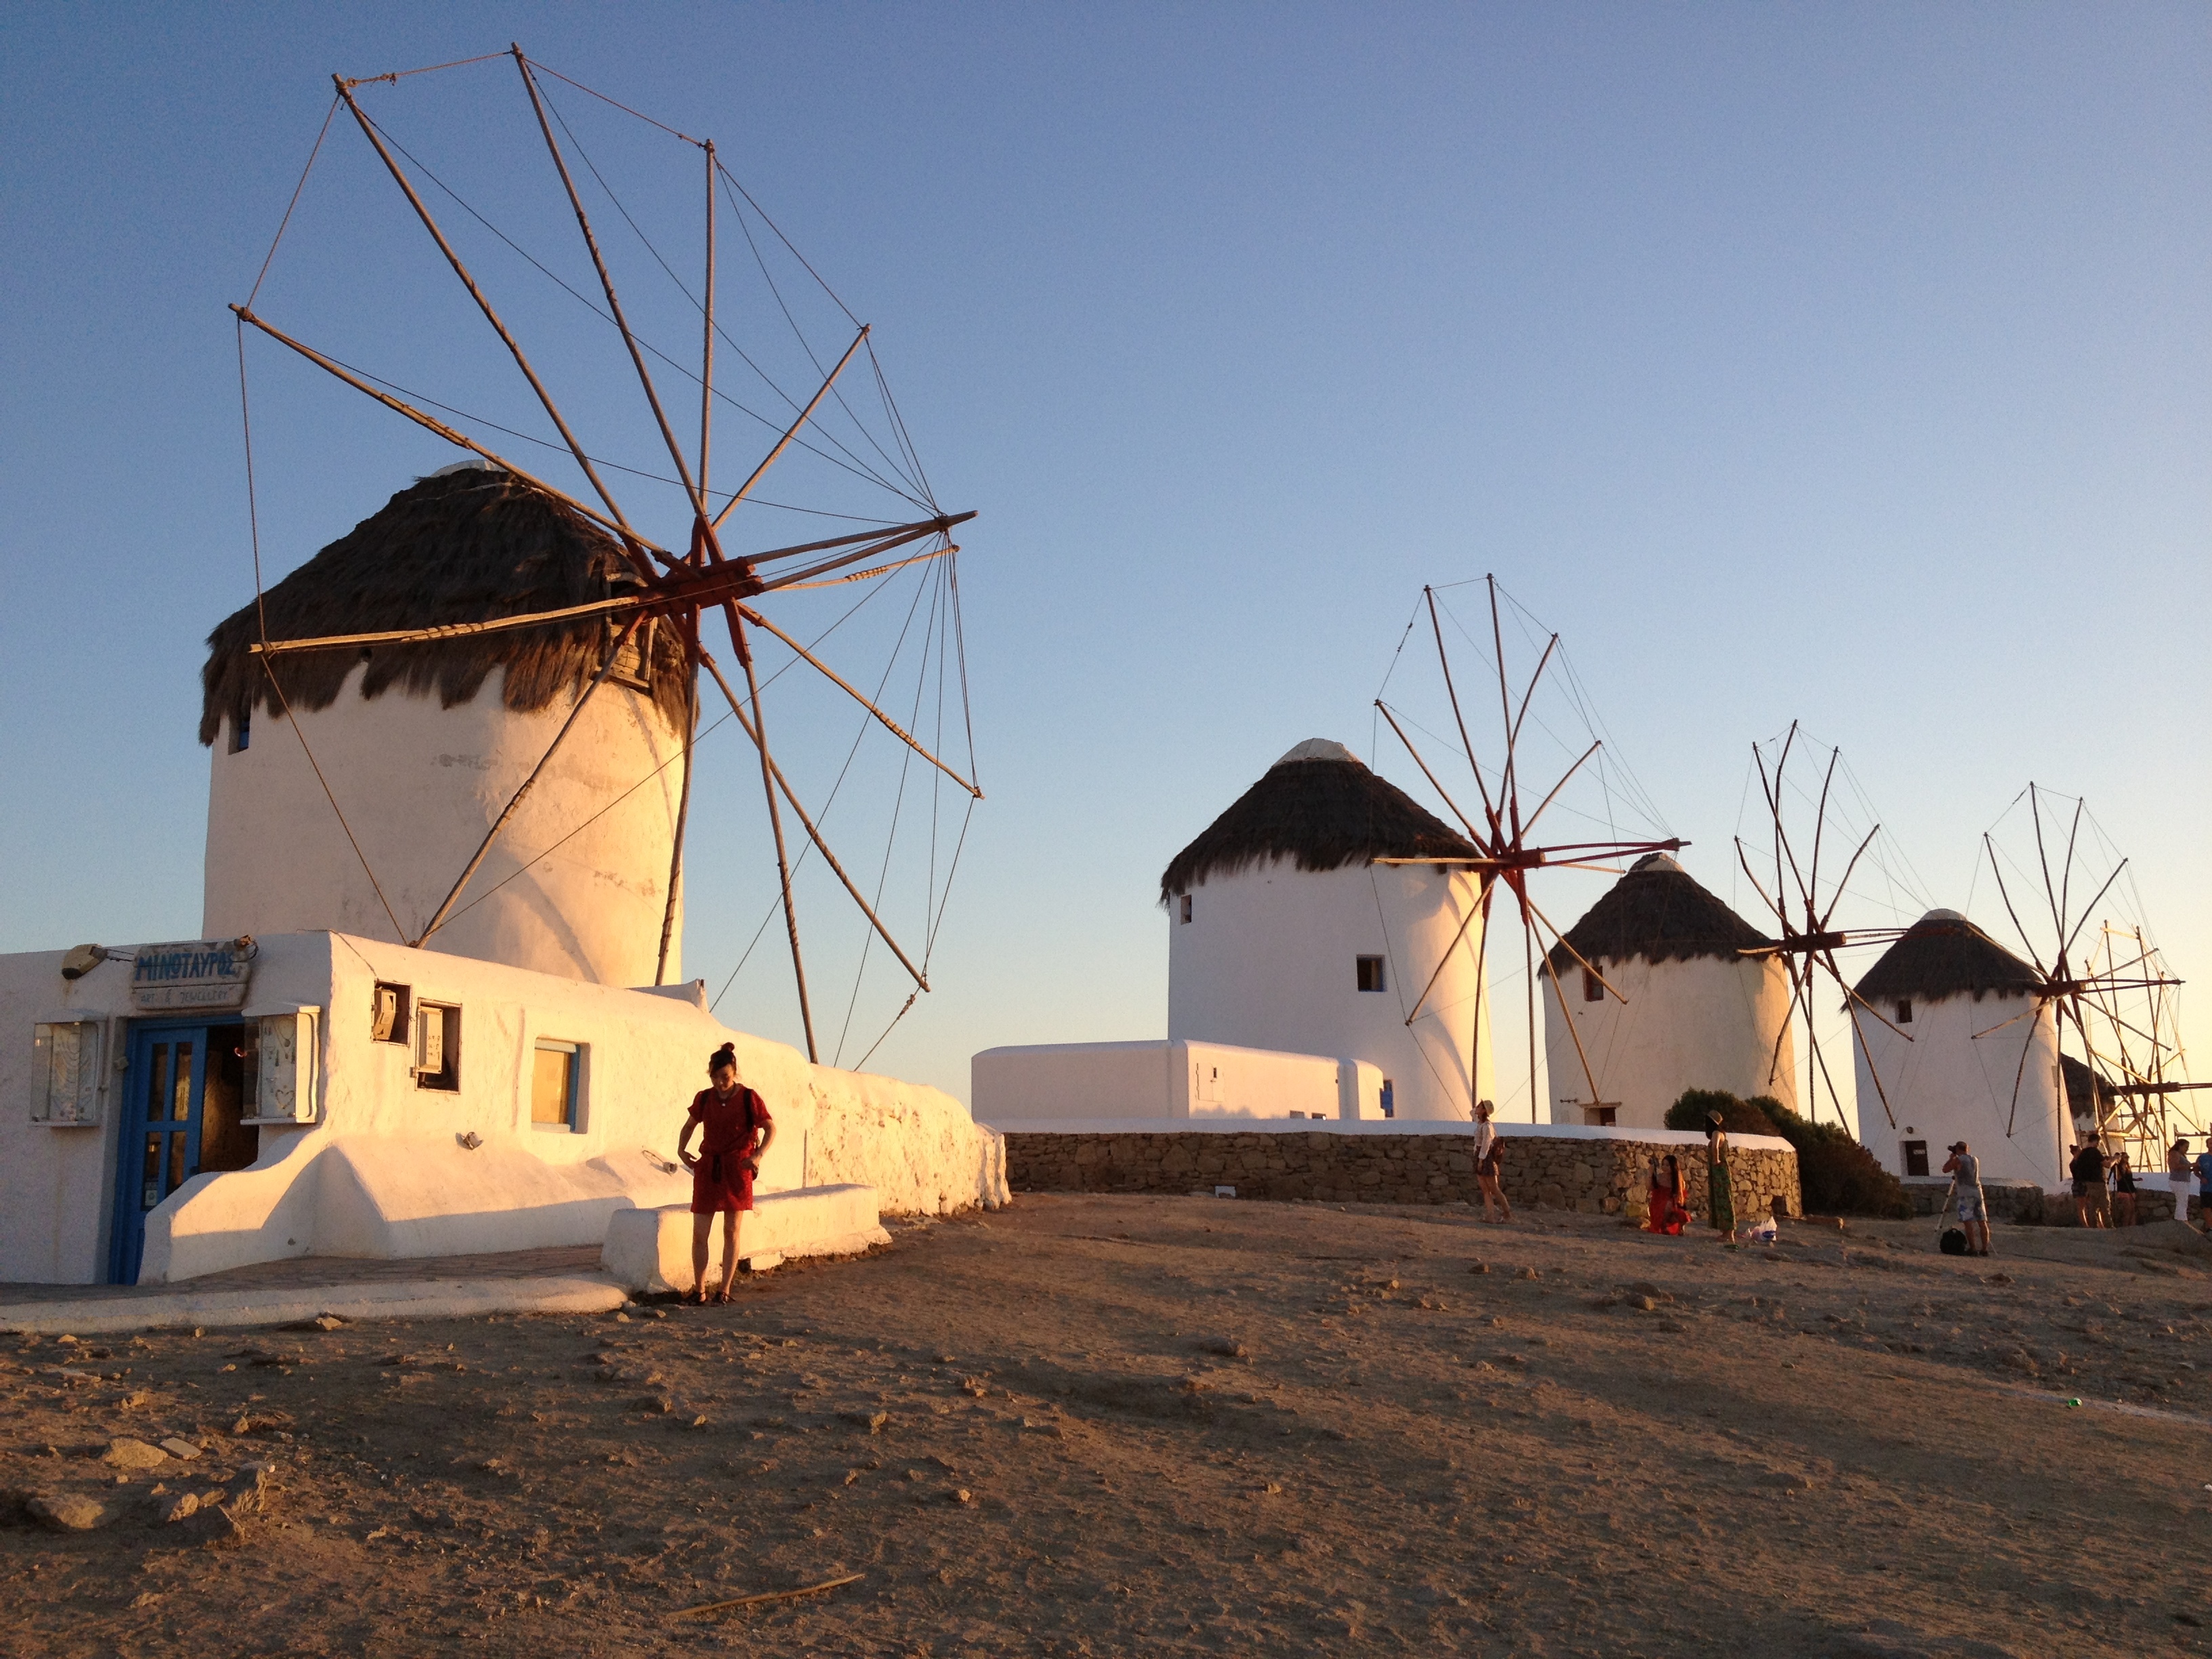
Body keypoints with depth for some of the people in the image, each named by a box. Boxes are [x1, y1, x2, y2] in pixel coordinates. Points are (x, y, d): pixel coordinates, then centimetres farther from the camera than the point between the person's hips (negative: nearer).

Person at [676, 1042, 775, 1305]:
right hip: (708, 1167, 3)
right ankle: (699, 1290, 7)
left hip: (737, 1169, -3)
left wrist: (759, 1154, -17)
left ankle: (725, 1290, 10)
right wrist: (682, 1149, 1)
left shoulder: (748, 1098, -6)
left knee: (731, 1231, 3)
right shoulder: (704, 1098, 4)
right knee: (699, 1232, -1)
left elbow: (770, 1128, -2)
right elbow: (690, 1126, 19)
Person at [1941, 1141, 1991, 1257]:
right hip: (1977, 1192, 6)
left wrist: (1951, 1158, 14)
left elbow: (1945, 1170, 2)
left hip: (1965, 1194, -6)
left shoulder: (1957, 1160, -5)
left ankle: (1972, 1248, -12)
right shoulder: (1975, 1160, 16)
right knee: (1982, 1222, 4)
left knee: (1967, 1222, -7)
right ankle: (1984, 1248, 3)